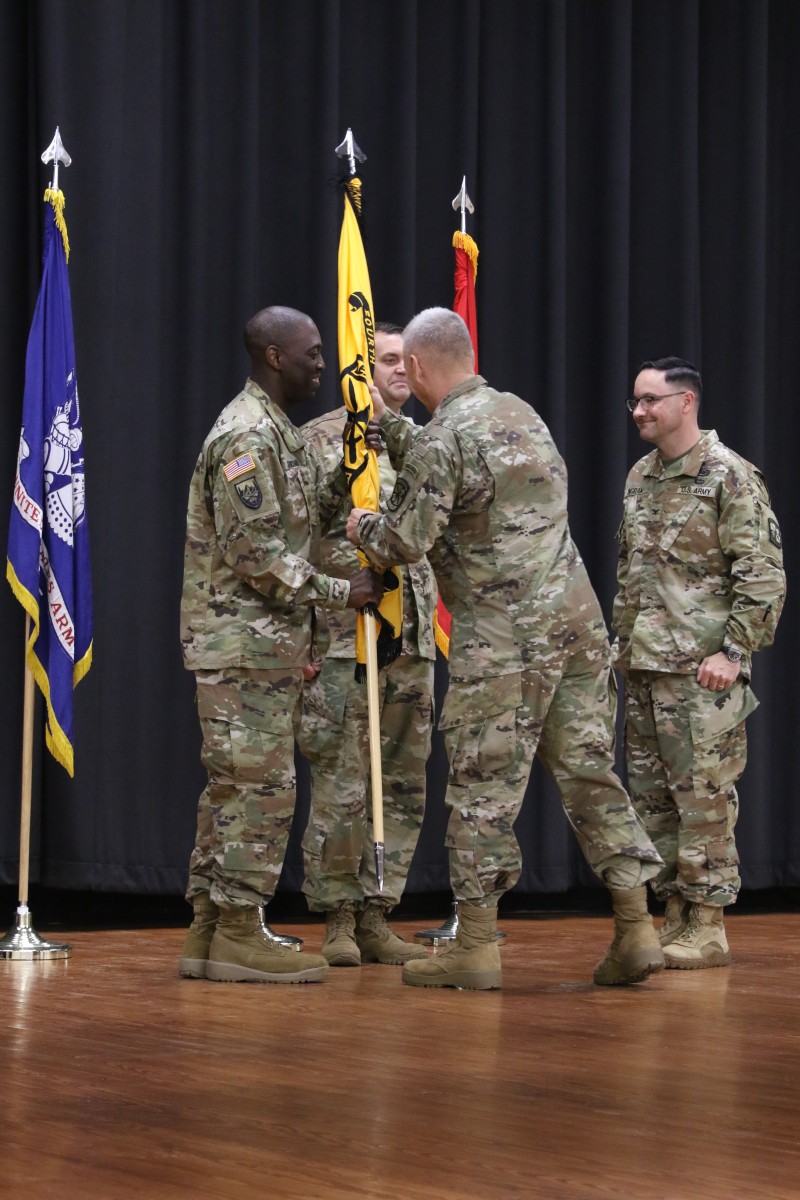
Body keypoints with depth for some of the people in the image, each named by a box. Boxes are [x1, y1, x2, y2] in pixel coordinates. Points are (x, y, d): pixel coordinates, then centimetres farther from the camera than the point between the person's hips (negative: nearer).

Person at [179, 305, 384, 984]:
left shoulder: (277, 430, 18)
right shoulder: (247, 433, -15)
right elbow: (256, 551, -20)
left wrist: (344, 482, 5)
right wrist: (342, 592, -15)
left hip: (266, 640, 10)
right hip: (245, 639, -10)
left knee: (233, 786, 11)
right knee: (262, 783, -8)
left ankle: (210, 930, 14)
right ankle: (239, 934, -4)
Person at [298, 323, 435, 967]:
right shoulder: (322, 440, -3)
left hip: (414, 641, 6)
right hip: (345, 638, -6)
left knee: (404, 786, 6)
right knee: (342, 787, -4)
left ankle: (376, 917, 13)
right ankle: (338, 919, 5)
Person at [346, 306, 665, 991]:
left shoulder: (441, 440, -10)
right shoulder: (521, 413, 15)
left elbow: (407, 542, -11)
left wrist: (362, 529, 9)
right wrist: (385, 428, 27)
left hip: (503, 638, -7)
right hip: (577, 622, 7)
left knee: (484, 786, -1)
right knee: (588, 771, 9)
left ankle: (476, 948, 2)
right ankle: (637, 929, 7)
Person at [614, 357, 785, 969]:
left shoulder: (730, 476, -9)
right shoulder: (640, 476, 14)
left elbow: (764, 574, -12)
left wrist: (733, 650, -16)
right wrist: (623, 638, 17)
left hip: (701, 668, -8)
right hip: (643, 666, 8)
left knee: (704, 793, -5)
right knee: (652, 795, 9)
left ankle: (708, 927, 0)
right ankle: (675, 915, 17)